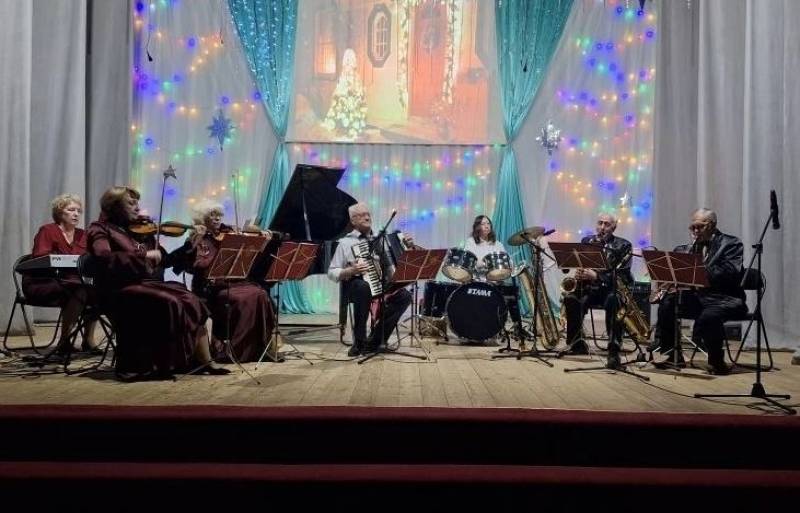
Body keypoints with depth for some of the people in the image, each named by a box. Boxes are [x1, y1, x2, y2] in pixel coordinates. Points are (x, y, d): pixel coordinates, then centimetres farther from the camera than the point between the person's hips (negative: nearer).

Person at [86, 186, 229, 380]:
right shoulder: (100, 229, 2)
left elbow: (165, 260, 16)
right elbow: (104, 258, -19)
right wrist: (143, 255, -23)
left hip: (149, 284, 6)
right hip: (122, 290, -6)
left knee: (192, 302, -16)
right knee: (169, 303, -30)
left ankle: (204, 362, -14)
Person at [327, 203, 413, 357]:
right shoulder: (345, 242, 6)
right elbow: (332, 273, 1)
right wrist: (351, 271, -17)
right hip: (356, 285, -4)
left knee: (405, 296, -23)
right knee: (364, 287, -39)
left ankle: (374, 341, -12)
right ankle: (359, 342, -25)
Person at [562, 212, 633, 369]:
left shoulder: (623, 246, -1)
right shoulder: (586, 241, 13)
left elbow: (621, 275, -12)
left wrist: (596, 276, -26)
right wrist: (578, 273, -14)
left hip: (613, 288, -3)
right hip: (590, 287, 4)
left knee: (613, 301, -37)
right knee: (571, 299, -26)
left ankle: (614, 351, -34)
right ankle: (577, 344, -12)